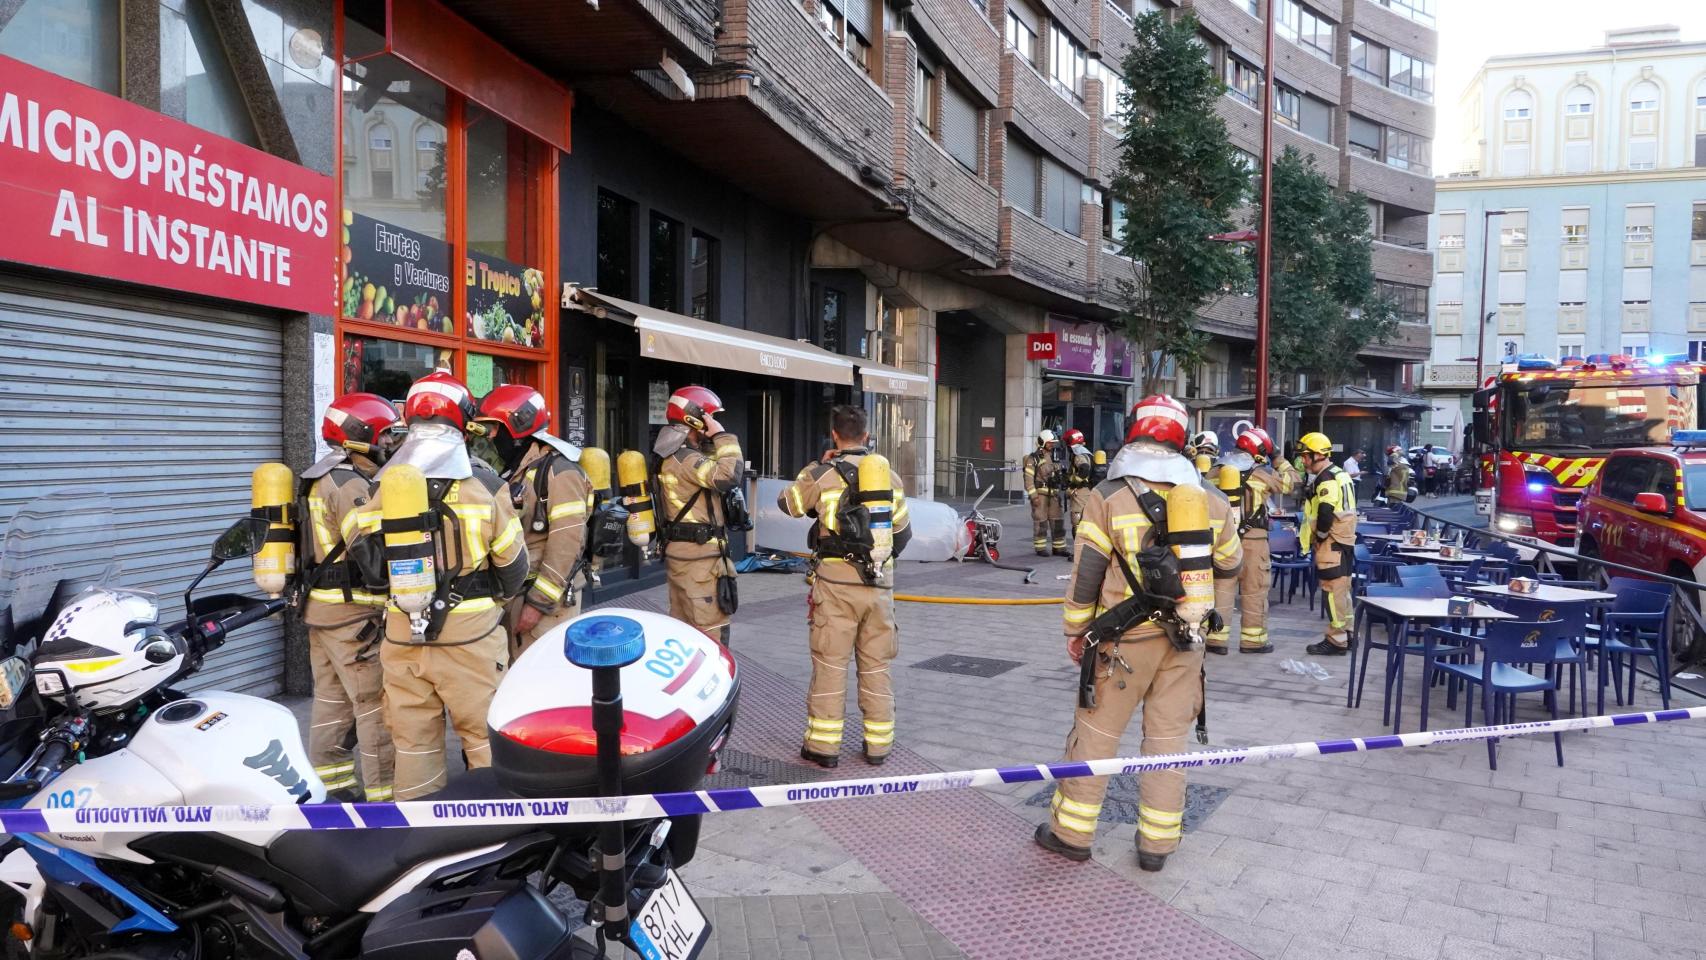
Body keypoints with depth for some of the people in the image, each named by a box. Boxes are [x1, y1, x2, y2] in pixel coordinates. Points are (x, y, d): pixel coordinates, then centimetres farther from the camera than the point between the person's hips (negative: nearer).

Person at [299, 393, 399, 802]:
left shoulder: (322, 478, 16)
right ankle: (385, 793, -2)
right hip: (351, 611, -10)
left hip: (321, 605, 11)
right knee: (376, 704, -6)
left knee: (332, 698, 15)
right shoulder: (351, 485, -17)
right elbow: (373, 552, -23)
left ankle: (330, 783, 24)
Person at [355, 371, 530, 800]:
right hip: (470, 632, -3)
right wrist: (496, 599, 19)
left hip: (403, 633, 3)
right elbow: (512, 565, 0)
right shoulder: (485, 484, -7)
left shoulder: (387, 486, -1)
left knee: (413, 737, 13)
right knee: (482, 732, 8)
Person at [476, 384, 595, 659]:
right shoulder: (514, 470, 15)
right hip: (512, 592, 9)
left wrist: (539, 602, -20)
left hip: (545, 597, -9)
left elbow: (566, 544, -21)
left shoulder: (558, 471, -15)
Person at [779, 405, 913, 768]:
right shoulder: (889, 477, 6)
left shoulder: (820, 475, -7)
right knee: (876, 666, 11)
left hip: (836, 582, -3)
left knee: (830, 664, 4)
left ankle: (824, 745, 9)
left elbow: (787, 502, 11)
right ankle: (878, 745, 17)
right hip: (879, 584, 3)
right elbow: (903, 530, 14)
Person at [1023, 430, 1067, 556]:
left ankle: (1059, 548, 13)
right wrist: (1034, 496, -17)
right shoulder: (1033, 458, -6)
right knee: (1040, 522, -2)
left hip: (1053, 494, 6)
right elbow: (1028, 479, -11)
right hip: (1040, 494, -6)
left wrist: (1058, 494, 17)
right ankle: (1041, 548, 6)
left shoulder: (1054, 457, 16)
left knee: (1057, 522, 6)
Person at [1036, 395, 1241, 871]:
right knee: (1168, 737, 12)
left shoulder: (1108, 496, -12)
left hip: (1125, 638, -3)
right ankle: (1157, 842, 20)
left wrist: (1075, 630, 2)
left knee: (1096, 732, 8)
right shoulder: (1208, 499, 0)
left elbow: (1085, 574, -9)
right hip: (1185, 639, 3)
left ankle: (1072, 832, 18)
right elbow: (1229, 560, 15)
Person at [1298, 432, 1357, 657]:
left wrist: (1319, 537, -12)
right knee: (1342, 590, 16)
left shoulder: (1327, 480, -18)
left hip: (1331, 544, -10)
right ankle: (1346, 634, 24)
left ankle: (1336, 640, -2)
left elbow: (1325, 514, -26)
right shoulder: (1339, 474, 15)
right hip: (1344, 541, 10)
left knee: (1332, 591, -6)